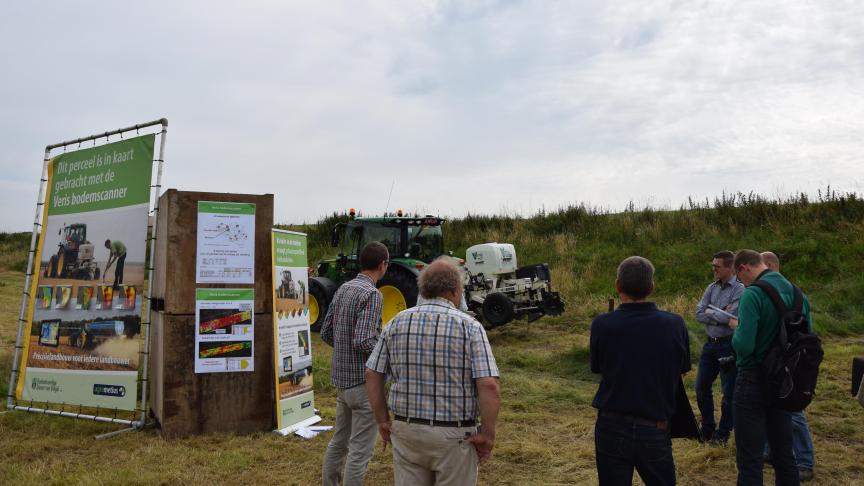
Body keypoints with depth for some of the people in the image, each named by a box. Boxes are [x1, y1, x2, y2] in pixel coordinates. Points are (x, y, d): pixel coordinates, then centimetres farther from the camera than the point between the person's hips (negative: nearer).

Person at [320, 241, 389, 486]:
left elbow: (326, 333, 11)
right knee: (360, 449, 1)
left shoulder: (343, 289, 7)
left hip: (341, 378, 9)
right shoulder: (372, 294, -18)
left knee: (339, 440, 20)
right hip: (363, 380, -8)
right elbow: (364, 341, -26)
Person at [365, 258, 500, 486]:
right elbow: (489, 387, -20)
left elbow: (372, 376, 3)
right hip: (454, 435, -3)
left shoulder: (397, 323, 0)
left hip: (406, 431, 3)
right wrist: (488, 434, -9)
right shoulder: (469, 326, -12)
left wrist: (383, 421, 10)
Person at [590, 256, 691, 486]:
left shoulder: (602, 324, -15)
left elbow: (597, 368, 0)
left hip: (612, 428, -1)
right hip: (655, 430, 1)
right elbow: (682, 370, 3)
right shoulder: (674, 324, -11)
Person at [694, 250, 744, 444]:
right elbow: (699, 314, 0)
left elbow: (731, 317, -23)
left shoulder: (740, 290, -12)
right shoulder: (712, 288, 6)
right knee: (702, 387, 12)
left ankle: (723, 433, 21)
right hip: (710, 343, 6)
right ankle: (707, 429, 28)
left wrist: (710, 312, -7)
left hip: (729, 346, -6)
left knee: (729, 392, 6)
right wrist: (720, 316, -13)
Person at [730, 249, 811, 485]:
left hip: (754, 380, -7)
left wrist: (736, 327, -4)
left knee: (749, 459, 1)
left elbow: (743, 346, -23)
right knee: (783, 452, 18)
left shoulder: (753, 294, -18)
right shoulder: (794, 291, 3)